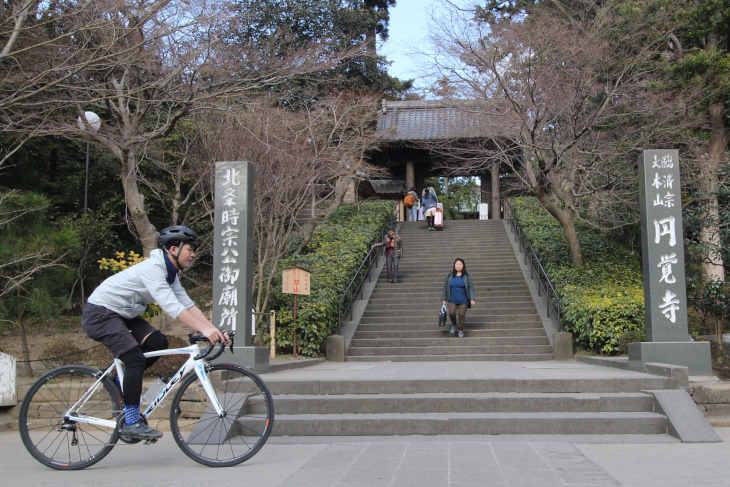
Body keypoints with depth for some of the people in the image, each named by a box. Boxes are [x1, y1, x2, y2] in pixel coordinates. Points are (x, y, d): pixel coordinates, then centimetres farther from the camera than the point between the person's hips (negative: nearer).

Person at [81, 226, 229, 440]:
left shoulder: (170, 273, 5)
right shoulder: (152, 268, -25)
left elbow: (188, 305, 0)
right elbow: (171, 306, -36)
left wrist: (215, 330, -12)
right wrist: (204, 329, -41)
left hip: (123, 315, 9)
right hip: (101, 312, -9)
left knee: (158, 343, -6)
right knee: (136, 359, -19)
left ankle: (122, 383, 11)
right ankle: (131, 423, -11)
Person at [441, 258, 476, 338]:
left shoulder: (466, 276, -4)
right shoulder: (450, 276, 1)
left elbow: (471, 287, -5)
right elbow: (445, 287, 7)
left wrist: (472, 299, -14)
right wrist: (444, 299, 7)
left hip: (463, 301, -1)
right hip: (452, 300, 1)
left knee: (461, 314, -2)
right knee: (451, 313, -18)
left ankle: (461, 330, 20)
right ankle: (453, 324, 13)